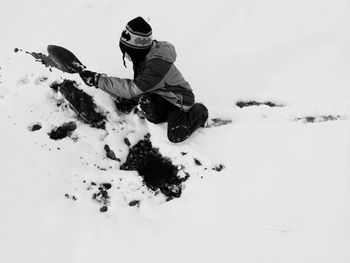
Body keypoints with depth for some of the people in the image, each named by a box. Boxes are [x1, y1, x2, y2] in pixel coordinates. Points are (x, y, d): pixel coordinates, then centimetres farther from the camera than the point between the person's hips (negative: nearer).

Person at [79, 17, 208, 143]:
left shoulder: (158, 64, -36)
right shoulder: (142, 56, -8)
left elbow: (134, 88, -37)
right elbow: (138, 84, 5)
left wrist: (99, 80, -37)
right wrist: (124, 98, -11)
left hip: (180, 99, -7)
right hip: (163, 96, 8)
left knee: (175, 136, -15)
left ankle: (198, 112, 7)